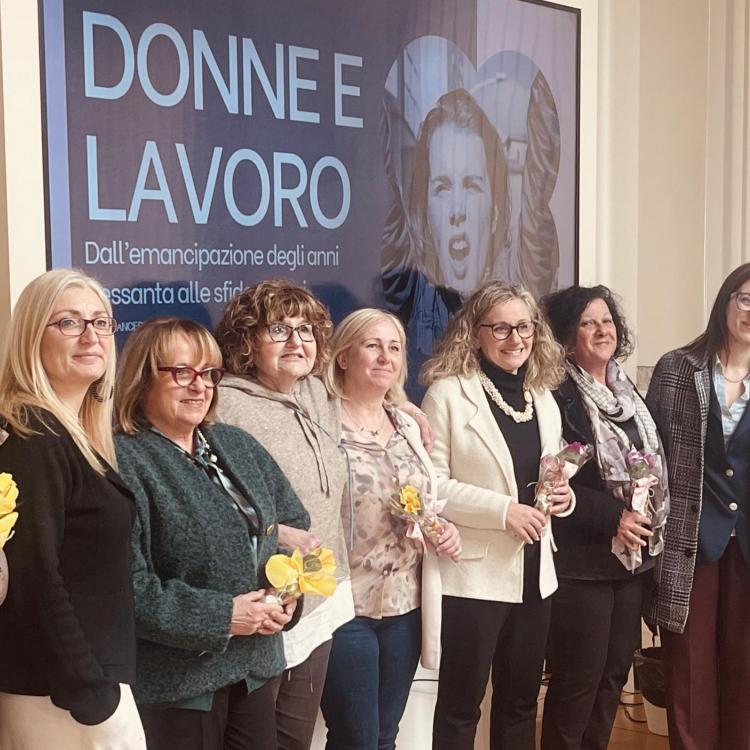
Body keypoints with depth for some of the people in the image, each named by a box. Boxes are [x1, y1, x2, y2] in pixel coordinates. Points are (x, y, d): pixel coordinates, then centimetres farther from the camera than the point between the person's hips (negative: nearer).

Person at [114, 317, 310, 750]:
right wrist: (221, 617, -18)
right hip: (178, 679, -7)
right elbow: (126, 587, -22)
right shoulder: (123, 461, -15)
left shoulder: (238, 445, 10)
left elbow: (295, 523, 15)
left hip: (255, 667, 7)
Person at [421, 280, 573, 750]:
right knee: (461, 706, 5)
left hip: (534, 573, 6)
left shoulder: (544, 399, 11)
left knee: (521, 702, 17)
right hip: (474, 574, -6)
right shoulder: (448, 393, -9)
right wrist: (502, 509, -21)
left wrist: (563, 495, -1)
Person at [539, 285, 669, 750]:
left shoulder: (628, 391, 12)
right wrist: (613, 517, -19)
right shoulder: (557, 397, -11)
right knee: (579, 679, 1)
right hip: (583, 560, -7)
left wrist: (652, 527, 5)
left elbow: (655, 466, 18)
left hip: (635, 556, 7)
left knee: (615, 673, 13)